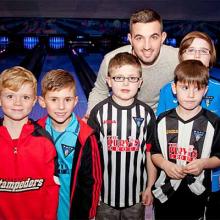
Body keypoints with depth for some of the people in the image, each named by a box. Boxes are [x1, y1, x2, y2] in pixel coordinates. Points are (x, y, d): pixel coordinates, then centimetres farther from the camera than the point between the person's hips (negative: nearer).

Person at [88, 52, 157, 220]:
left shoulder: (147, 113, -5)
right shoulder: (99, 112, -9)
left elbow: (150, 153, 1)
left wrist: (150, 188, 3)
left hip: (136, 193, 1)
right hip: (105, 193, -1)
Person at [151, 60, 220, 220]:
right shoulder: (163, 120, -2)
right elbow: (154, 152, 3)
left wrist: (203, 163, -18)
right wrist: (164, 164, -15)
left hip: (196, 195, -1)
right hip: (165, 193, 1)